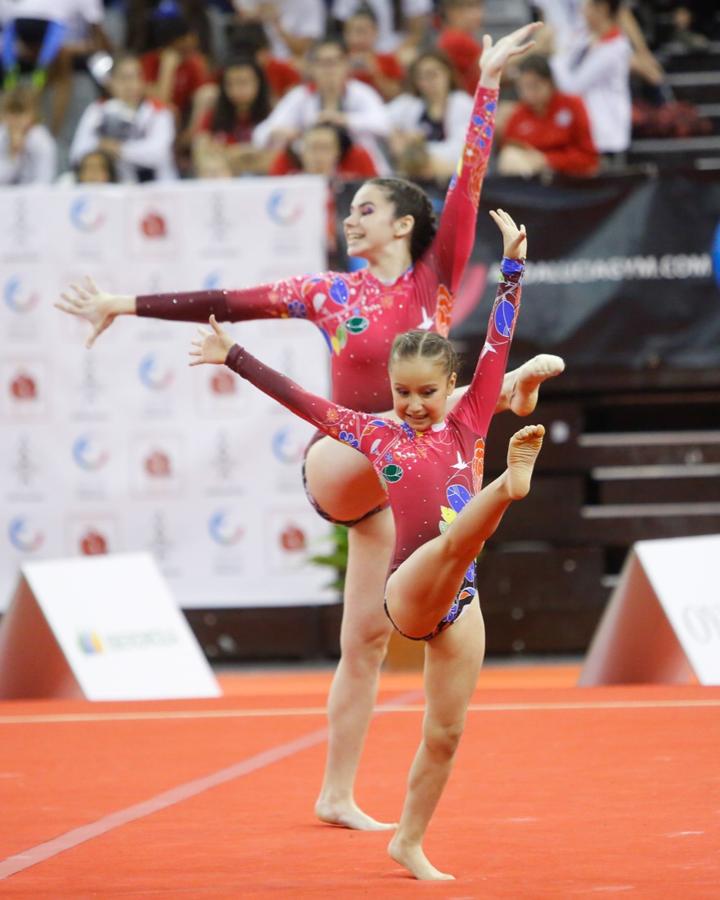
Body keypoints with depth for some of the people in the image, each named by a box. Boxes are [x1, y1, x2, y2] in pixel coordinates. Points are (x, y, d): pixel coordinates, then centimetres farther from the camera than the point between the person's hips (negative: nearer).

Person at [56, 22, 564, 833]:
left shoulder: (434, 280, 2)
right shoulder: (331, 294, 4)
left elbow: (468, 180, -4)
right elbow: (225, 303, 6)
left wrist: (487, 82, -9)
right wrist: (131, 306, 4)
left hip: (397, 488, 0)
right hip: (339, 466, 0)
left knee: (366, 642, 1)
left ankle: (337, 796, 4)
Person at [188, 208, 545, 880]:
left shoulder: (465, 426, 10)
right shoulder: (375, 436, 7)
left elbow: (497, 346, 6)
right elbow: (298, 400, 7)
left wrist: (512, 267, 2)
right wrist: (235, 358, 5)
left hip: (457, 598, 4)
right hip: (409, 592, -4)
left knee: (445, 734, 6)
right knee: (458, 536, -35)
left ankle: (409, 842, 18)